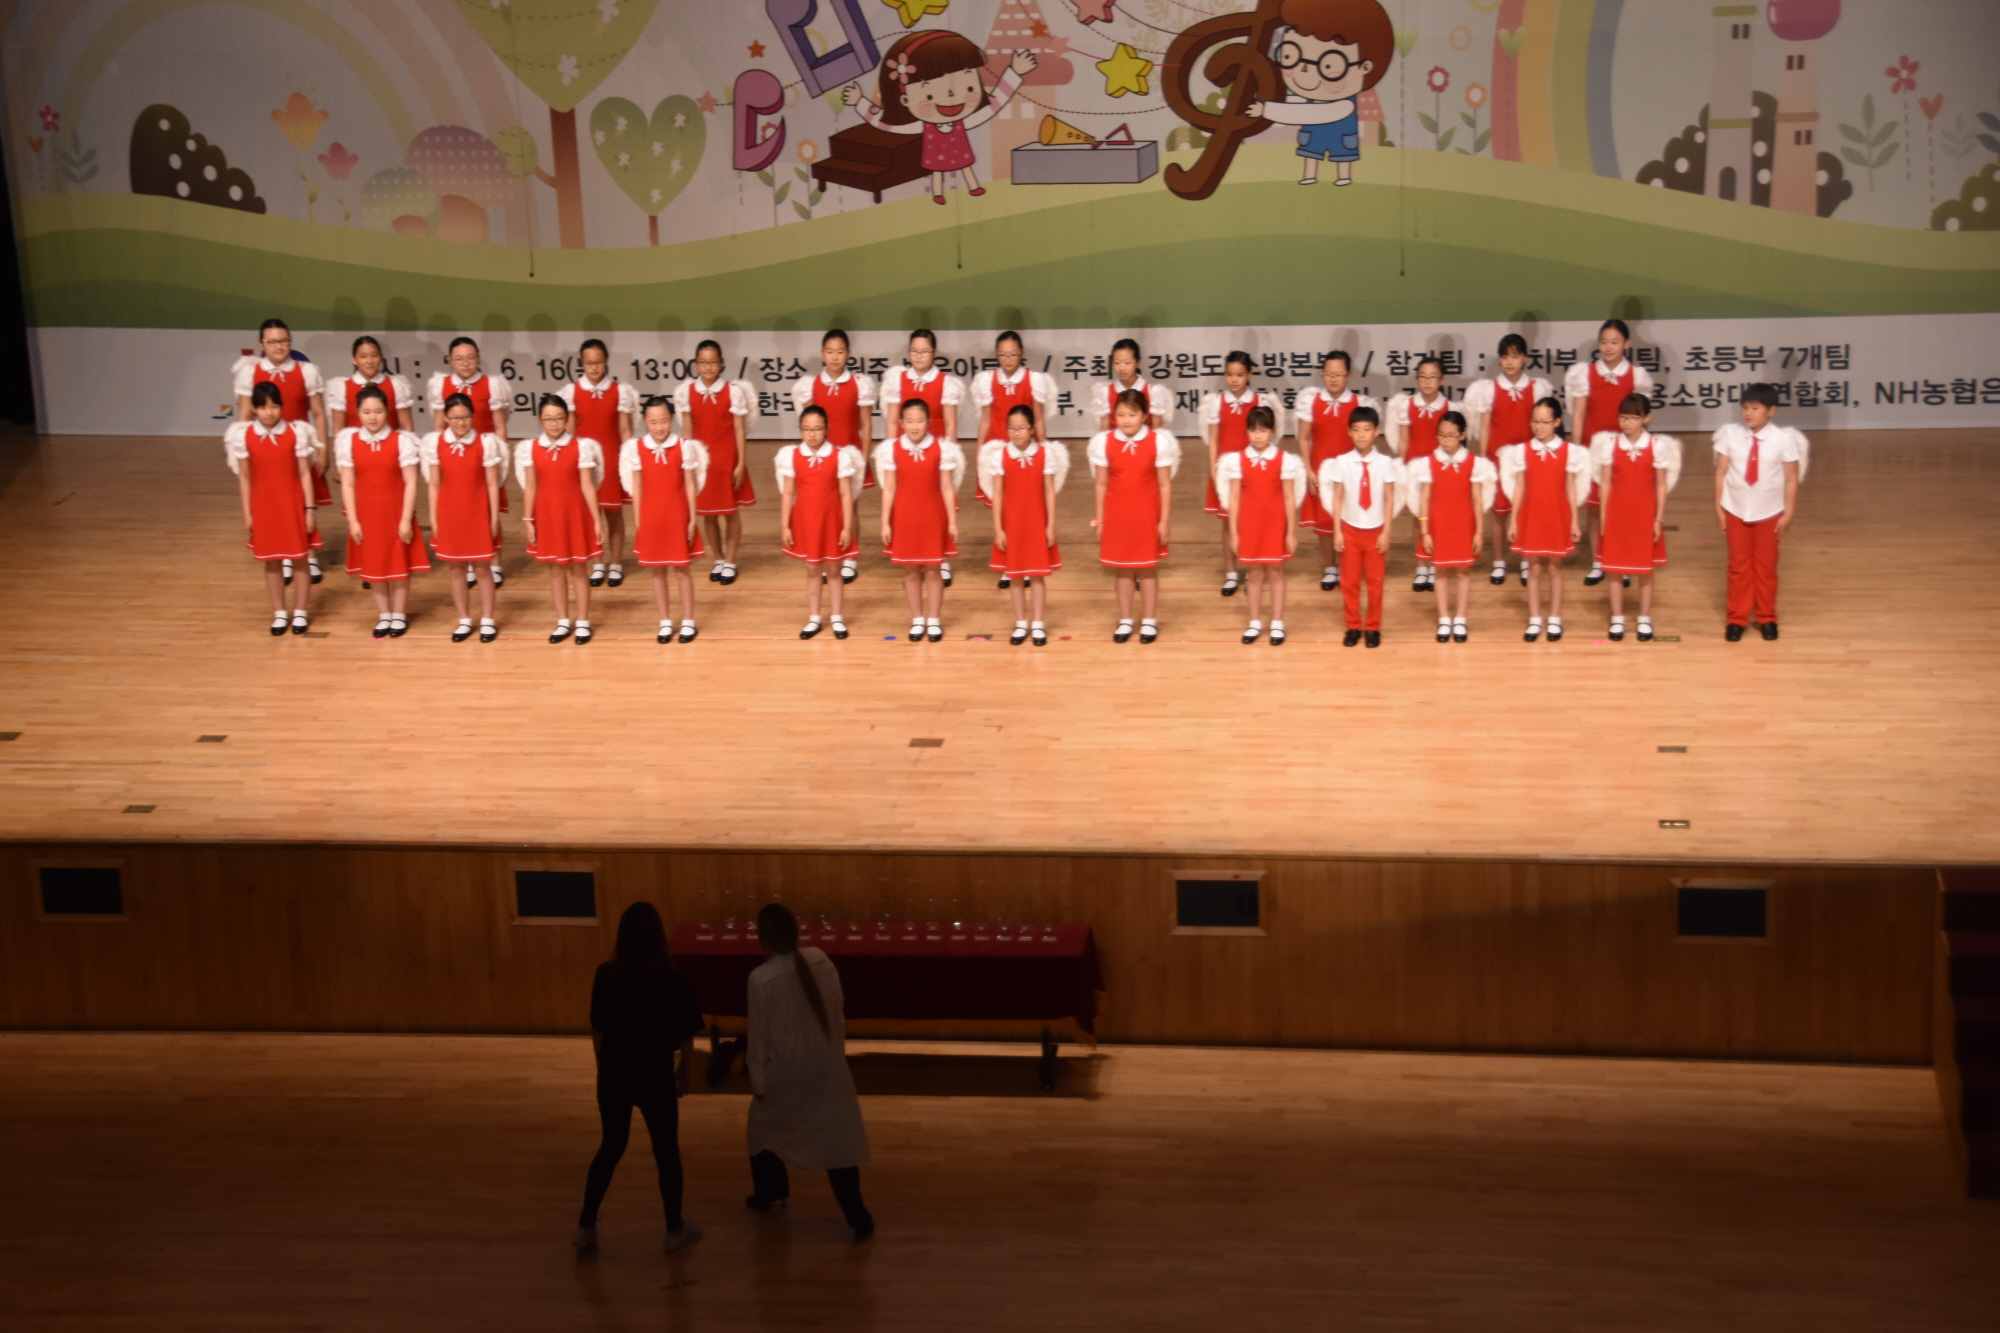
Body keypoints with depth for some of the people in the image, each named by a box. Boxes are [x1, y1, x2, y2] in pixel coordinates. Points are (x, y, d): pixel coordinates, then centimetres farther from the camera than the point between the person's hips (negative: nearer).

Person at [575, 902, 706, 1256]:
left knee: (611, 1147, 18)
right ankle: (675, 1229, 22)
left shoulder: (606, 975, -6)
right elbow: (685, 1034, -8)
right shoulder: (670, 978, -14)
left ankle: (586, 1226, 20)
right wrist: (684, 1071, 8)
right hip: (655, 1076, -3)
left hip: (614, 1074, 3)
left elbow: (597, 1030, 1)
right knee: (666, 1150, 13)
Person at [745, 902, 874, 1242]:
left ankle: (769, 1193, 42)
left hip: (786, 1069, -3)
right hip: (826, 1065, 3)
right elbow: (837, 1013, 1)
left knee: (765, 1126, 25)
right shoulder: (821, 961, -9)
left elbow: (760, 1036, -12)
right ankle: (857, 1216, 4)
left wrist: (758, 1082, 0)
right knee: (838, 1136, 7)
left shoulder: (762, 978, -21)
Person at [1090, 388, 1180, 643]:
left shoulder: (1159, 441, -7)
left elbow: (1165, 485, -5)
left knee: (1148, 567, 6)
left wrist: (1164, 520, -6)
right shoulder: (1105, 442, -3)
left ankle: (1149, 621, 16)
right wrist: (1099, 519, 1)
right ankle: (1125, 620, 18)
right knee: (1121, 567, 8)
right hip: (1115, 514, 2)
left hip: (1147, 514, -1)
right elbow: (1101, 484, 2)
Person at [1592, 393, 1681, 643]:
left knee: (1645, 568, 7)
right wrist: (1603, 517, -2)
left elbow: (1661, 485, -2)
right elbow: (1605, 483, 0)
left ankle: (1645, 620, 17)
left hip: (1645, 513, -1)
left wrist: (1659, 518, -5)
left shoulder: (1657, 445, -5)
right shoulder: (1610, 444, -3)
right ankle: (1617, 619, 16)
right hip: (1617, 512, 1)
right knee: (1615, 567, 6)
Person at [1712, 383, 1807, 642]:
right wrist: (1718, 508, -5)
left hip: (1769, 513, -1)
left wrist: (1788, 514, -7)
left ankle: (1766, 618, 25)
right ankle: (1737, 619, 20)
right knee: (1738, 565, 9)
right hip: (1736, 511, 1)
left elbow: (1792, 478, -7)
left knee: (1766, 567, 11)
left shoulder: (1784, 439, -13)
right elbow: (1720, 472, -5)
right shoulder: (1730, 435, -9)